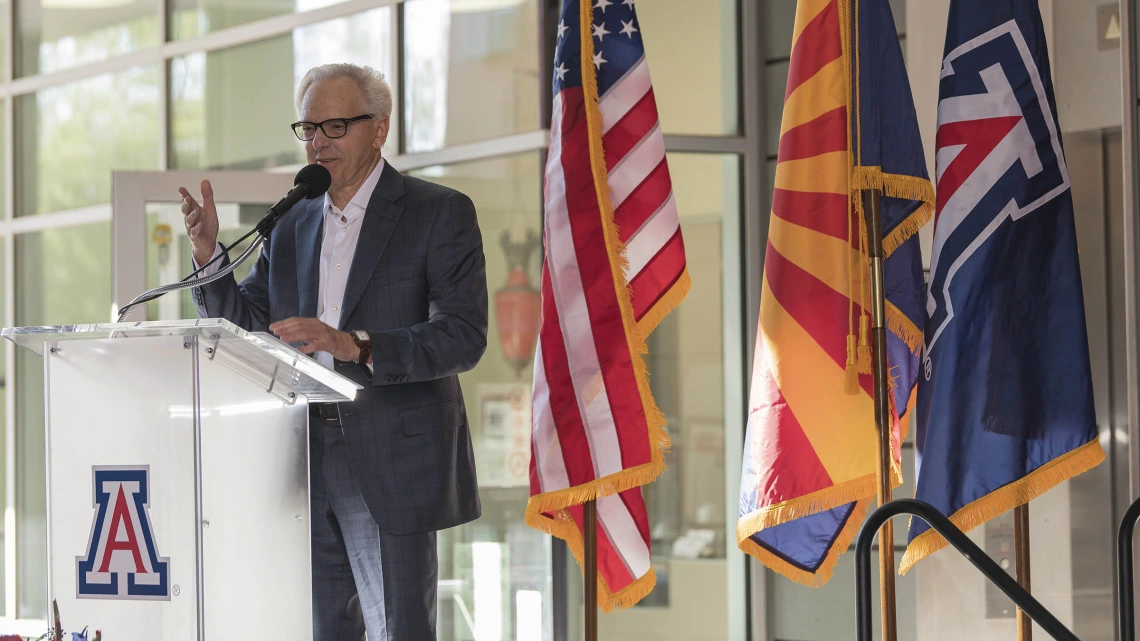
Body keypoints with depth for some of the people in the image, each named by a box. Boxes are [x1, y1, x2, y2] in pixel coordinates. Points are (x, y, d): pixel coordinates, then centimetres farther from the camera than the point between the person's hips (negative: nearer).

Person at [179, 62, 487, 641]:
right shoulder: (291, 225, 14)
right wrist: (208, 253, -3)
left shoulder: (440, 213, -4)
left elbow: (465, 336, -14)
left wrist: (355, 347, -26)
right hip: (305, 462, 6)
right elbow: (248, 326, 14)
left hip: (391, 463, -5)